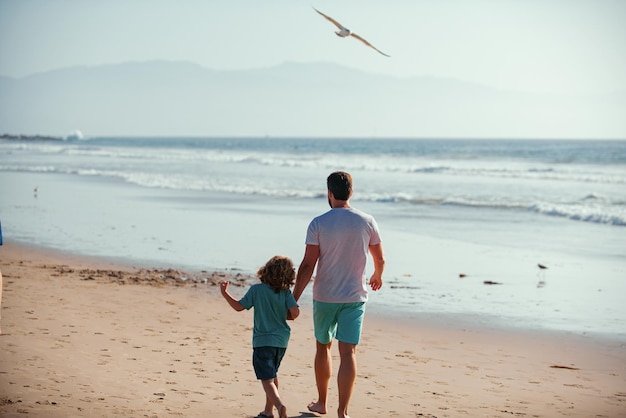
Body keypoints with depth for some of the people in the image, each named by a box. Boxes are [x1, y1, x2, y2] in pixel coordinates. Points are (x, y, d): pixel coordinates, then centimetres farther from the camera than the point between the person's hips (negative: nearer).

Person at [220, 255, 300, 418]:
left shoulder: (256, 289, -8)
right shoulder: (286, 292, -4)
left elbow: (239, 306, -3)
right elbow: (295, 312, -13)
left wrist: (225, 293, 10)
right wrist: (284, 316, 8)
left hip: (262, 341, -4)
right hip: (281, 340, 4)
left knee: (267, 379, -8)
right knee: (272, 374, 23)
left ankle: (279, 405, -31)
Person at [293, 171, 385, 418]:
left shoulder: (318, 224, -9)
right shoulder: (366, 222, -1)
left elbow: (308, 265, -12)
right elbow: (380, 260, 9)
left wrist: (294, 298, -7)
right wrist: (377, 276, 32)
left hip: (324, 297, -1)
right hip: (354, 298, 1)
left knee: (322, 347, 18)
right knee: (348, 353, -2)